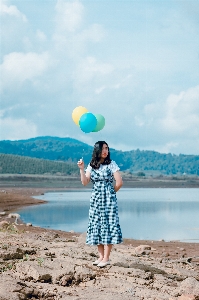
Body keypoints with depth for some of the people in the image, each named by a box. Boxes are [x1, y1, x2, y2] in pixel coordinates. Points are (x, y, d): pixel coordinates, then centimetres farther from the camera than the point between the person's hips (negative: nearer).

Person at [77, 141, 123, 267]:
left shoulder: (111, 164, -4)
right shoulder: (91, 165, 8)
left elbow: (119, 182, -7)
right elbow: (85, 182, 1)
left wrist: (111, 193, 3)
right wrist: (81, 169, -8)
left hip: (108, 200, -4)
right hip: (96, 199, 5)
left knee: (108, 225, -6)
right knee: (96, 226, 4)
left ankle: (106, 258, -2)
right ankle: (101, 256, 12)